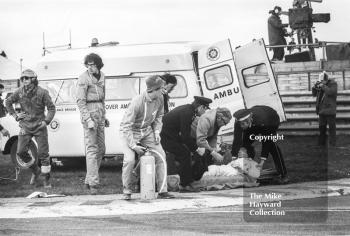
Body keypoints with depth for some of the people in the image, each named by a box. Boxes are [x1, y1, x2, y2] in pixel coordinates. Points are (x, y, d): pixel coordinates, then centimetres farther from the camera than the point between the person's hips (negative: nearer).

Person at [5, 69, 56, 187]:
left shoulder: (42, 92, -11)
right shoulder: (19, 92, -2)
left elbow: (51, 108, -5)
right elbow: (8, 102, 14)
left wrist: (46, 121, -14)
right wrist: (15, 115, 7)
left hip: (39, 126, -3)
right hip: (25, 126, 3)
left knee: (43, 153, -4)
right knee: (21, 152, -3)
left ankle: (46, 179, 6)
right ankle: (35, 171, 20)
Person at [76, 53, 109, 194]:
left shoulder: (101, 76, 11)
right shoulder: (84, 78, -11)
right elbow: (80, 101, -14)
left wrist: (104, 116, 19)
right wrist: (88, 120, -21)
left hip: (99, 113, 8)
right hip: (88, 113, -8)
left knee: (101, 149, 9)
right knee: (91, 149, -10)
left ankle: (88, 181, 16)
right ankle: (93, 183, -11)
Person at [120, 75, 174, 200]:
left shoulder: (159, 99, -11)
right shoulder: (137, 102, -31)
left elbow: (159, 116, 11)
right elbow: (126, 125, -27)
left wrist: (157, 131, -4)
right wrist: (133, 145, -28)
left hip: (147, 131, 6)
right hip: (130, 132, -6)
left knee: (160, 155, -2)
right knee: (129, 160, -22)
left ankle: (162, 190, 5)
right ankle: (127, 191, -3)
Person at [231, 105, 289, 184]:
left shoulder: (262, 120, -46)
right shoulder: (239, 122, -34)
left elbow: (267, 141, -40)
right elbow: (237, 141, -31)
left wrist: (262, 161, -42)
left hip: (271, 121, -5)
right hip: (254, 126, 5)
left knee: (271, 143, -26)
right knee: (245, 143, -8)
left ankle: (283, 174, -21)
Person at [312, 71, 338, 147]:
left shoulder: (333, 84, -6)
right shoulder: (321, 84, 10)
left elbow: (331, 92, -24)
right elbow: (314, 94, 13)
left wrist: (323, 86, -20)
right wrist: (315, 87, -6)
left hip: (330, 110, -6)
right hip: (322, 110, 6)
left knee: (331, 127, -3)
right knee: (322, 127, 11)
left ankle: (332, 143, 2)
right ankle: (321, 143, 19)